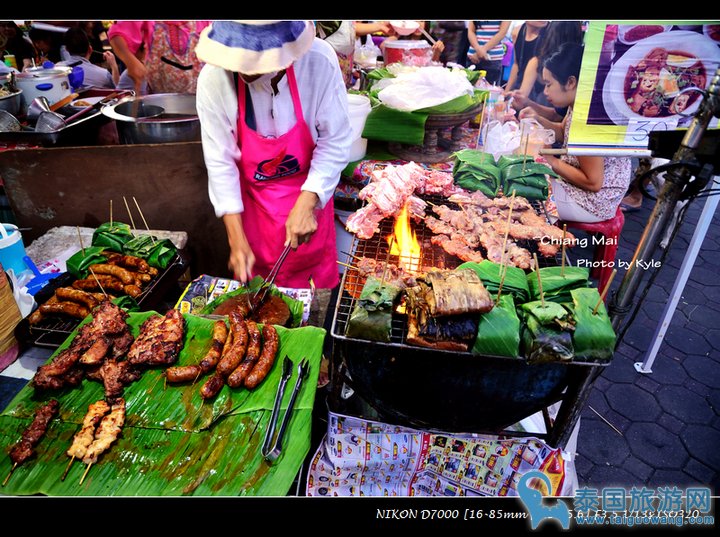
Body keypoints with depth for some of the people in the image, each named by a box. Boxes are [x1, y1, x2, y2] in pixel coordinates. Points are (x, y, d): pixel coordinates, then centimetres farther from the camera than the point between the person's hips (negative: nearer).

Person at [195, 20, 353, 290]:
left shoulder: (319, 62, -24)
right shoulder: (213, 79, -22)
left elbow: (335, 142, -16)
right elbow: (220, 162, -17)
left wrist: (306, 205, -25)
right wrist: (237, 241, -18)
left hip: (309, 194, 0)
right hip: (253, 198, 1)